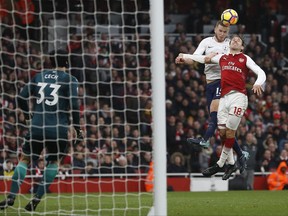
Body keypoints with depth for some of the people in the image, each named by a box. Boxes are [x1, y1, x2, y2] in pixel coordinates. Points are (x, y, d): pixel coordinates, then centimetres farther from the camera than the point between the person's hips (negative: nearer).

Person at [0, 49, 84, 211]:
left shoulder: (40, 76, 12)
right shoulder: (70, 80, 1)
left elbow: (21, 98, 10)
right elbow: (74, 105, -9)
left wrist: (29, 116, 26)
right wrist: (78, 129, 0)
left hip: (37, 127, 2)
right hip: (59, 129, -2)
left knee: (25, 159, 15)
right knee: (54, 161, 19)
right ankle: (37, 199, 8)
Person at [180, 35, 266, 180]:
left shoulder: (245, 59, 9)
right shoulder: (222, 58, 20)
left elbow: (260, 72, 2)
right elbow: (203, 58, 30)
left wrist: (258, 83, -18)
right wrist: (185, 56, 27)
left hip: (238, 96, -4)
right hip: (224, 97, 4)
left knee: (230, 131, -7)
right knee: (222, 131, -2)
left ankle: (220, 164, 1)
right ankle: (231, 164, 8)